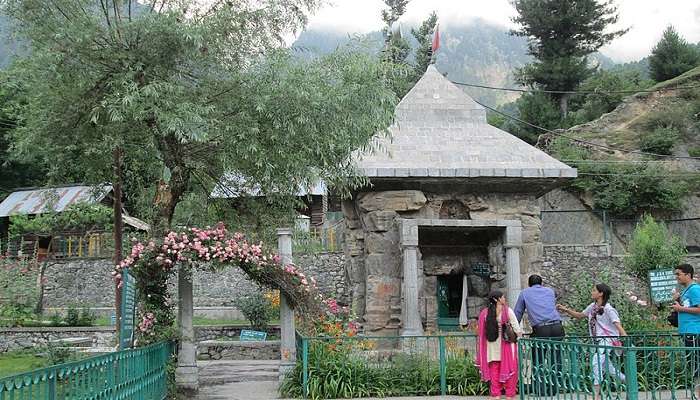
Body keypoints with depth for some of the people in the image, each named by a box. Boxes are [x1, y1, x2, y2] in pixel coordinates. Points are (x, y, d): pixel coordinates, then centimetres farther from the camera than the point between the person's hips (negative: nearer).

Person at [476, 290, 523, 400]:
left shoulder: (485, 313, 0)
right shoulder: (507, 311, -9)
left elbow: (482, 332, 3)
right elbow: (517, 328, -8)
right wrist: (520, 336, 6)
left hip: (492, 346, 3)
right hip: (507, 345, -3)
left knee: (494, 370, 10)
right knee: (509, 369, 6)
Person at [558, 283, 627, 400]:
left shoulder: (608, 309, -13)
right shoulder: (592, 306, 10)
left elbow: (618, 325, -19)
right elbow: (579, 315, 21)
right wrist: (566, 309, 10)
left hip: (607, 340, -9)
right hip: (598, 340, 9)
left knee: (596, 362, -20)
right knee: (606, 366, 16)